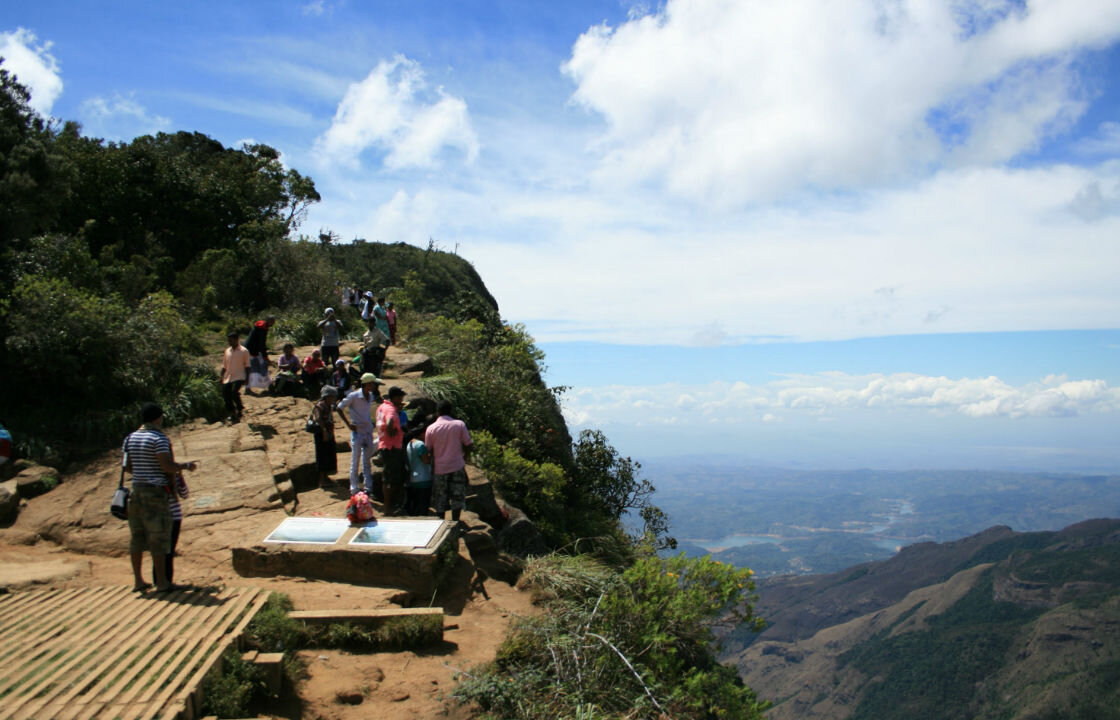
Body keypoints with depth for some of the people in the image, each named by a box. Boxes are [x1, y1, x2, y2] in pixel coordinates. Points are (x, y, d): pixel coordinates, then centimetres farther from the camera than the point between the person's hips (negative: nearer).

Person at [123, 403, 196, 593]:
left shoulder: (130, 438, 10)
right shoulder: (159, 438, -12)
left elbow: (127, 466, 13)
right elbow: (167, 466, -18)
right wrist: (185, 466, -1)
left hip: (136, 490, 7)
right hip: (155, 492, -7)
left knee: (137, 537, 12)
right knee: (158, 539, -2)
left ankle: (138, 580, 17)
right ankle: (162, 582, 2)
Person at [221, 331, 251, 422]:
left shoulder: (244, 351, -2)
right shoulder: (227, 351, 13)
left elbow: (247, 366, -2)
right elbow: (224, 366, 17)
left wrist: (247, 378, -8)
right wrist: (222, 377, 9)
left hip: (239, 377, -6)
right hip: (228, 377, 6)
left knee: (235, 391, -24)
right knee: (225, 394, 0)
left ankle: (240, 410, -5)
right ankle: (232, 413, 14)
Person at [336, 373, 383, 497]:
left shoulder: (371, 396, 6)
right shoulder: (354, 396, -13)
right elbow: (339, 408, -8)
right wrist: (348, 424, -12)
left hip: (368, 432, 6)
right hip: (357, 432, -6)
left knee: (367, 462, 11)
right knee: (355, 462, 1)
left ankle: (368, 488, 18)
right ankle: (354, 489, 9)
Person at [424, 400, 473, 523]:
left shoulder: (431, 428, -4)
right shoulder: (460, 424, -5)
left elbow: (428, 450, 2)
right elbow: (467, 445, -2)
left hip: (439, 468, 0)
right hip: (457, 467, 0)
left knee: (440, 501, 11)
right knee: (457, 499, 11)